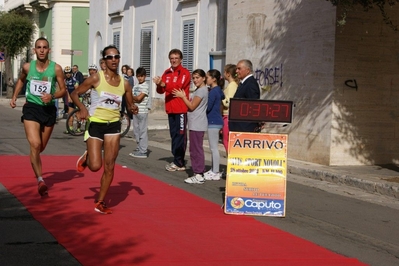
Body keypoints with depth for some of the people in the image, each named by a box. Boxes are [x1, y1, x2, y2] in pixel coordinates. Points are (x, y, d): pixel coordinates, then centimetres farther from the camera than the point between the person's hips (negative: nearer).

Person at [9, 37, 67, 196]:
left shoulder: (56, 68, -9)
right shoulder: (27, 67, -4)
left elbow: (63, 90, -3)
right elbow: (21, 80, 18)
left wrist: (52, 96, -21)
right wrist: (14, 97, 11)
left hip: (49, 109, 1)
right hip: (31, 108, -1)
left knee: (41, 147, 17)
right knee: (35, 145, -20)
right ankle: (40, 180, -18)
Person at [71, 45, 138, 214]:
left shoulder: (124, 83, 1)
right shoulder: (96, 78, -10)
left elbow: (130, 104, 13)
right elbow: (74, 94, -4)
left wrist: (133, 109, -11)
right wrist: (82, 108, -22)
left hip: (113, 125, 4)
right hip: (95, 124, -3)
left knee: (109, 166, 2)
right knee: (95, 166, -10)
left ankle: (100, 202, 15)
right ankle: (86, 157, 27)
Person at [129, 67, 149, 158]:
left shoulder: (145, 86, -8)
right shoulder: (135, 86, 15)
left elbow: (139, 98, -15)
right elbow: (131, 99, 11)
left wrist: (132, 97, 1)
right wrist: (136, 99, -8)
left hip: (142, 112, -8)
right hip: (135, 111, 8)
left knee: (142, 131, -6)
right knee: (136, 131, 12)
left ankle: (143, 151, -4)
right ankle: (139, 148, 22)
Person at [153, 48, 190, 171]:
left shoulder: (184, 72, -6)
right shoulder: (167, 73, 13)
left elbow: (178, 87, -20)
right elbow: (161, 90, 10)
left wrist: (163, 84, -32)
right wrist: (159, 85, -13)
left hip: (180, 109, -7)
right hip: (170, 108, 7)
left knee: (180, 135, -5)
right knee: (173, 135, 10)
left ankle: (179, 162, -2)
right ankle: (177, 161, 16)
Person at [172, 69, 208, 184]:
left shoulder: (202, 90, -13)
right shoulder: (198, 90, 17)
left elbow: (192, 106, -14)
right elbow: (192, 104, 15)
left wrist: (182, 96, -6)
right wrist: (184, 96, 5)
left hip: (197, 125, -10)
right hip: (194, 124, 10)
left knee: (196, 149, -8)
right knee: (195, 149, 13)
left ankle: (199, 175, -7)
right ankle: (198, 173, 18)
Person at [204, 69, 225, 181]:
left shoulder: (213, 91, -16)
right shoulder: (218, 90, 12)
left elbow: (208, 107, -20)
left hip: (213, 122, -10)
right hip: (216, 120, 10)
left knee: (214, 148, -5)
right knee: (213, 148, 15)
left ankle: (215, 173, -2)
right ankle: (214, 170, 22)